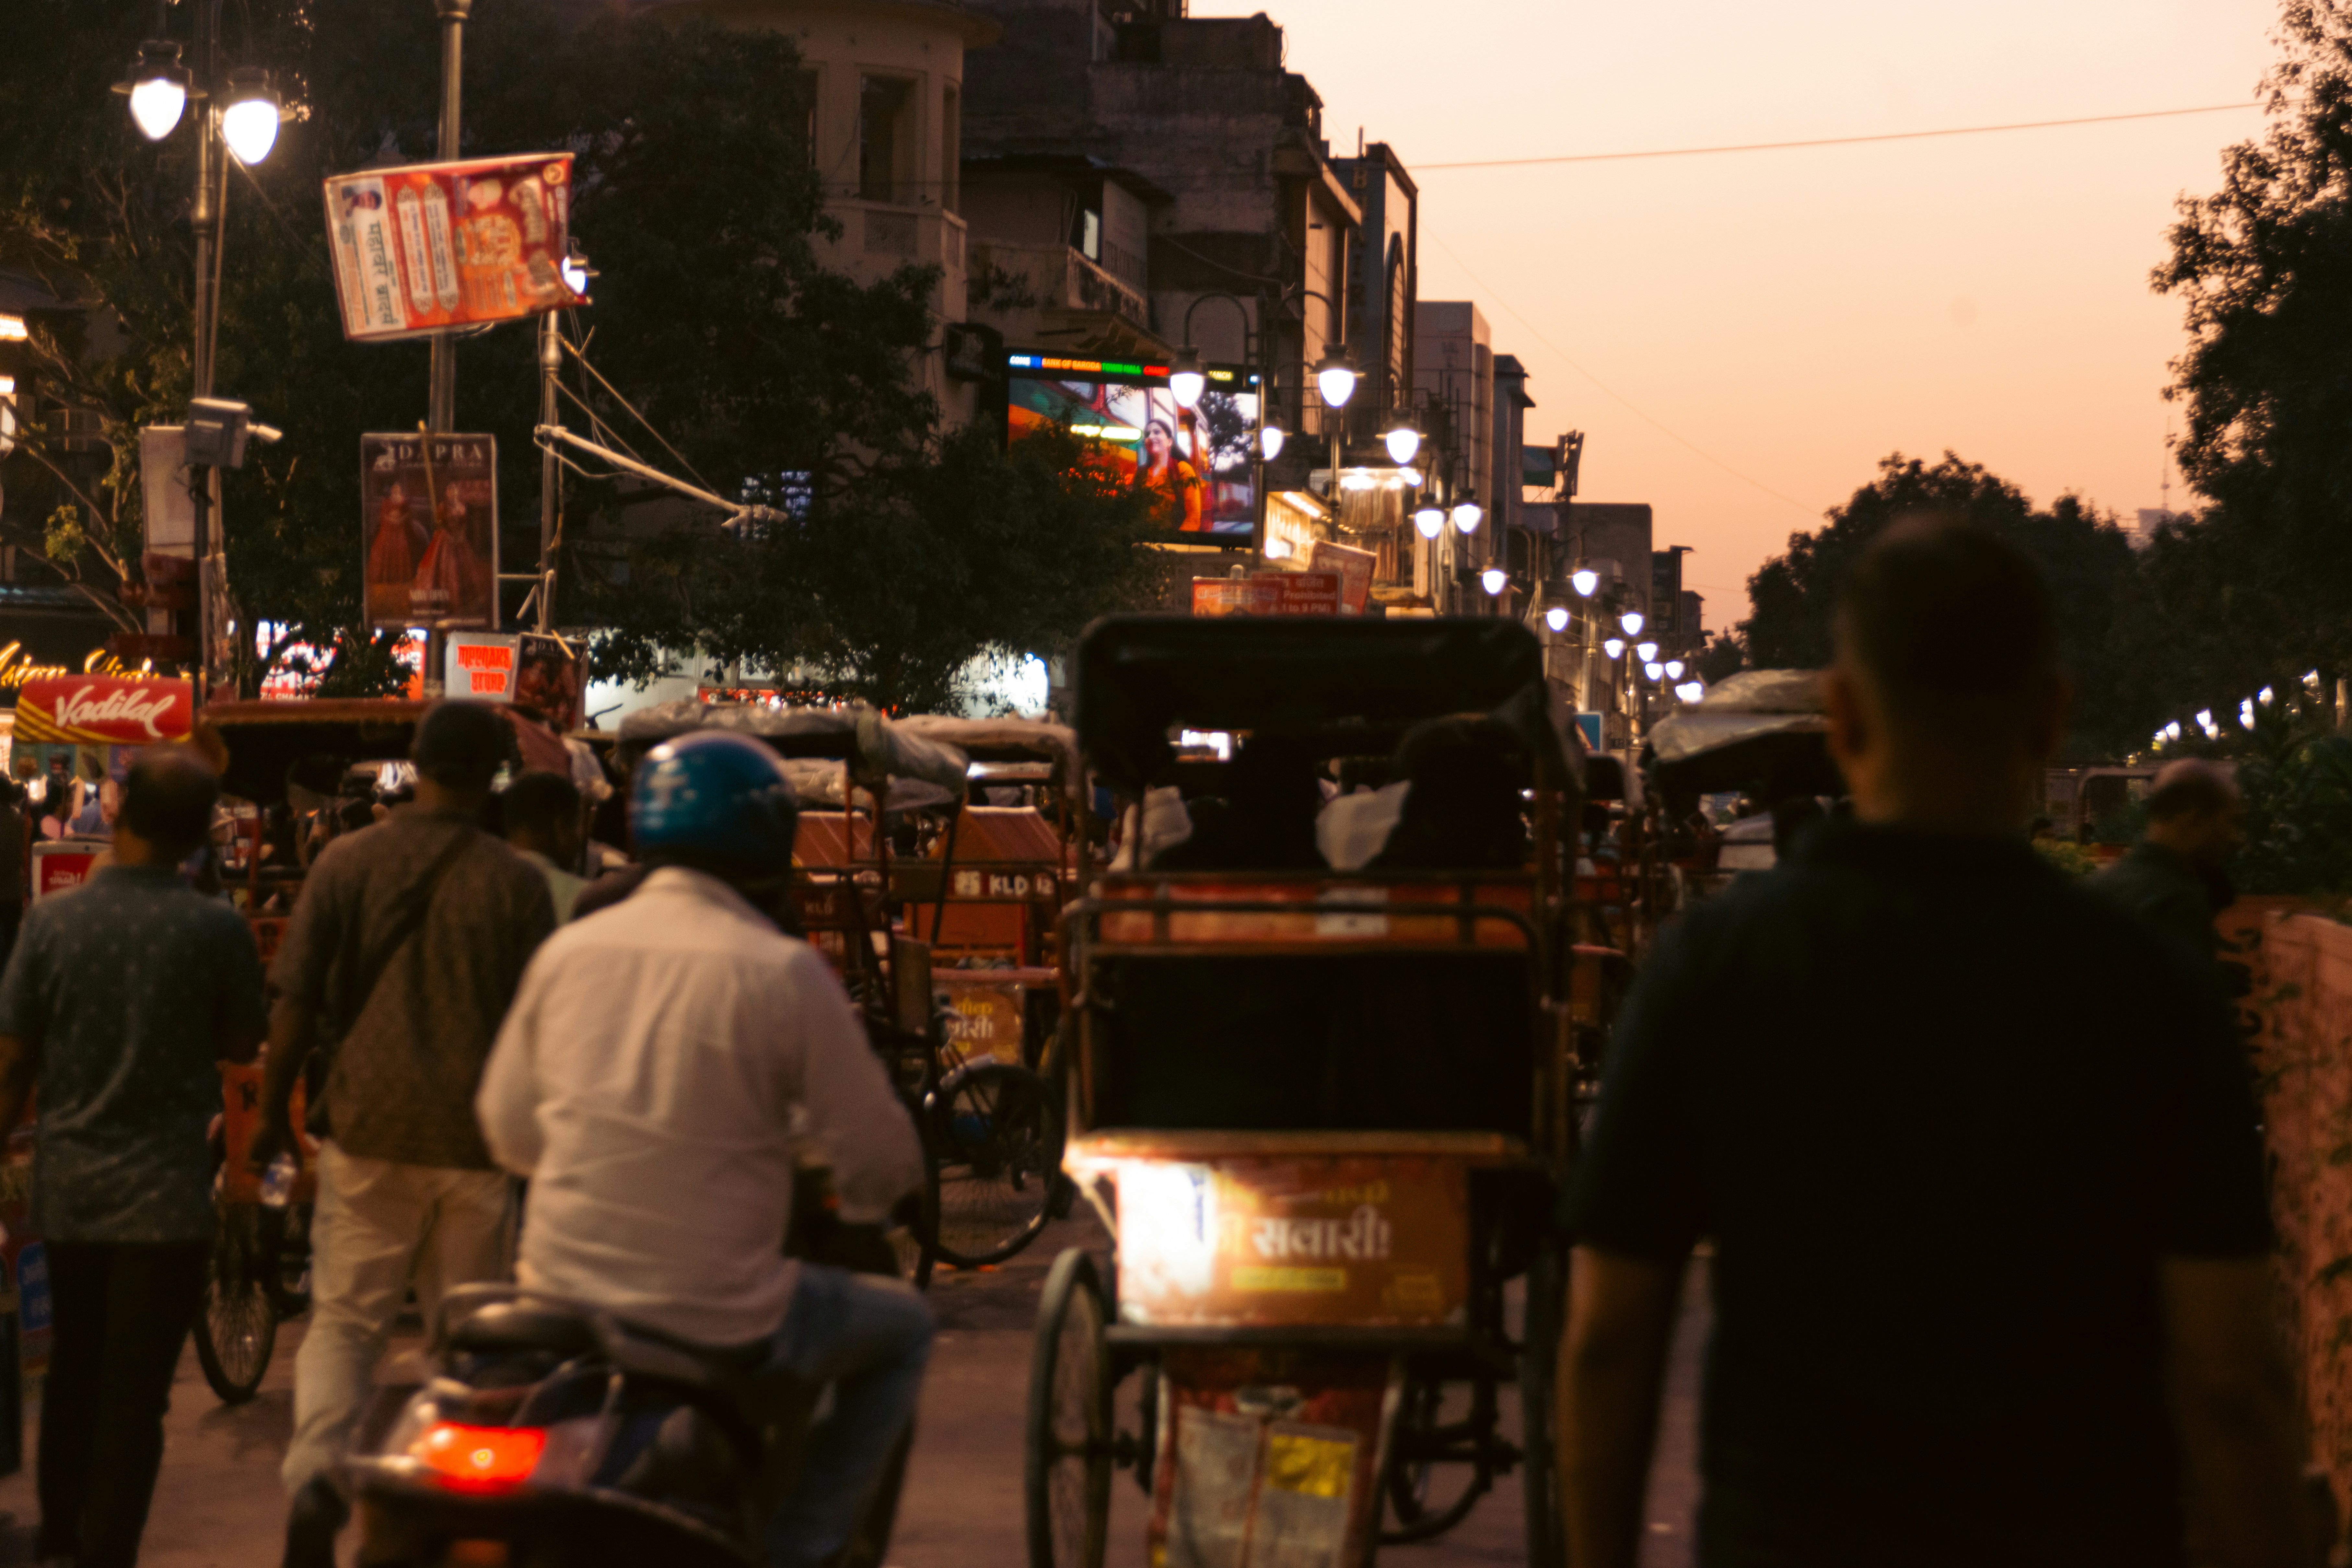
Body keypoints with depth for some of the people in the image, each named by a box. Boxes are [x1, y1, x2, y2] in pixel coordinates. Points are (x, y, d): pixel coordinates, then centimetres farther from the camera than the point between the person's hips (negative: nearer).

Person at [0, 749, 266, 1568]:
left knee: (73, 1370, 20)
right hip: (165, 1193, -3)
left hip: (67, 1187, 3)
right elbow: (242, 1041, 2)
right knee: (136, 1389, 1)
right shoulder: (215, 929, -11)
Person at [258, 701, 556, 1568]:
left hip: (368, 1127, 0)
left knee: (344, 1323, 5)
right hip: (475, 1138, 0)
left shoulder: (347, 862, -1)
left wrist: (274, 1111, 10)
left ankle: (315, 1474, -17)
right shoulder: (515, 881, -3)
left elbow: (296, 1002, 0)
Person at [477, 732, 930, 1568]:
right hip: (718, 1324, -5)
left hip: (560, 1301, 5)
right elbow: (883, 1159, -7)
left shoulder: (568, 951, 1)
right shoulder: (784, 973, -13)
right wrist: (860, 1198, 16)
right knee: (902, 1327, 20)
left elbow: (509, 1131, 12)